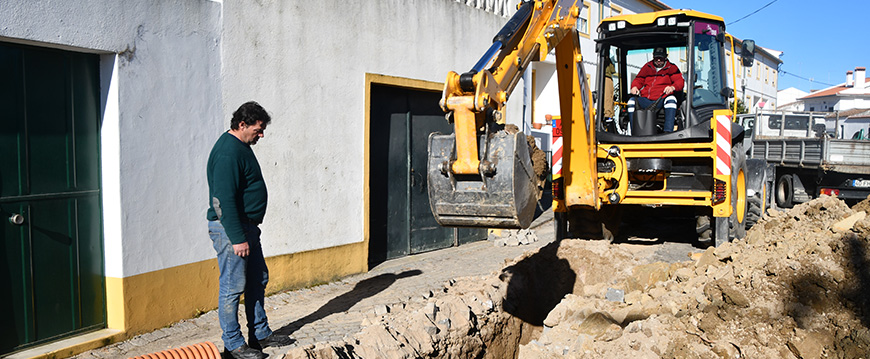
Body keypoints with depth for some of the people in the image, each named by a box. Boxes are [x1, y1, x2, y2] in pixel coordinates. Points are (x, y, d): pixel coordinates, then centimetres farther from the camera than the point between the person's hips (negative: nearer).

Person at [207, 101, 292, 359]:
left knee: (258, 280, 16)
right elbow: (224, 200, -24)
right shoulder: (227, 153, -19)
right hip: (230, 229, -11)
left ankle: (260, 334, 27)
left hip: (247, 226, 11)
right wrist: (237, 238, -24)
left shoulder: (241, 147, 14)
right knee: (233, 286, -2)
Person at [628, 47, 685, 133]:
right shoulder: (647, 67, 19)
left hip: (661, 100, -3)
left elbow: (680, 81, -1)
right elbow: (639, 79, 23)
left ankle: (668, 131, -45)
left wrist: (672, 87, -25)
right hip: (645, 100, 3)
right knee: (631, 102, -22)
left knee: (671, 99, -36)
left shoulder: (671, 68, 10)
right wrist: (635, 87, -2)